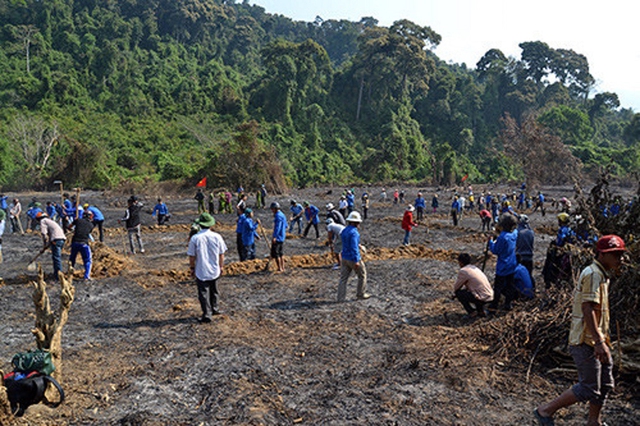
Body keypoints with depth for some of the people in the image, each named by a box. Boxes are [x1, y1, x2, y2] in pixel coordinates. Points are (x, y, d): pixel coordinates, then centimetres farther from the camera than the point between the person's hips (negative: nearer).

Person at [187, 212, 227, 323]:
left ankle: (207, 315, 10)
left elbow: (192, 256, -8)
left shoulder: (195, 238, -14)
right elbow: (222, 254, 0)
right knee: (214, 291, 23)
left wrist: (192, 268, 7)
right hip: (215, 270, 3)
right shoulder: (217, 236, -8)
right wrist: (221, 266, 14)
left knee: (204, 293, 7)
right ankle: (214, 309, 38)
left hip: (201, 272, -3)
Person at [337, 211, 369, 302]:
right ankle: (360, 294, 24)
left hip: (345, 258, 8)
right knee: (362, 275, 14)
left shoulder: (344, 231, 6)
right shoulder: (354, 232, -22)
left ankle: (341, 297, 6)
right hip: (353, 258, -8)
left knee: (343, 278, 7)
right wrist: (356, 261, -26)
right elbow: (354, 248, -27)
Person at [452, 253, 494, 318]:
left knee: (458, 293, 2)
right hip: (490, 296, 8)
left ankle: (472, 312, 7)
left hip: (483, 298, -8)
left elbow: (456, 287, -1)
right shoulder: (474, 267, 14)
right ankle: (481, 311, 22)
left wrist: (455, 293, 20)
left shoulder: (463, 271, -12)